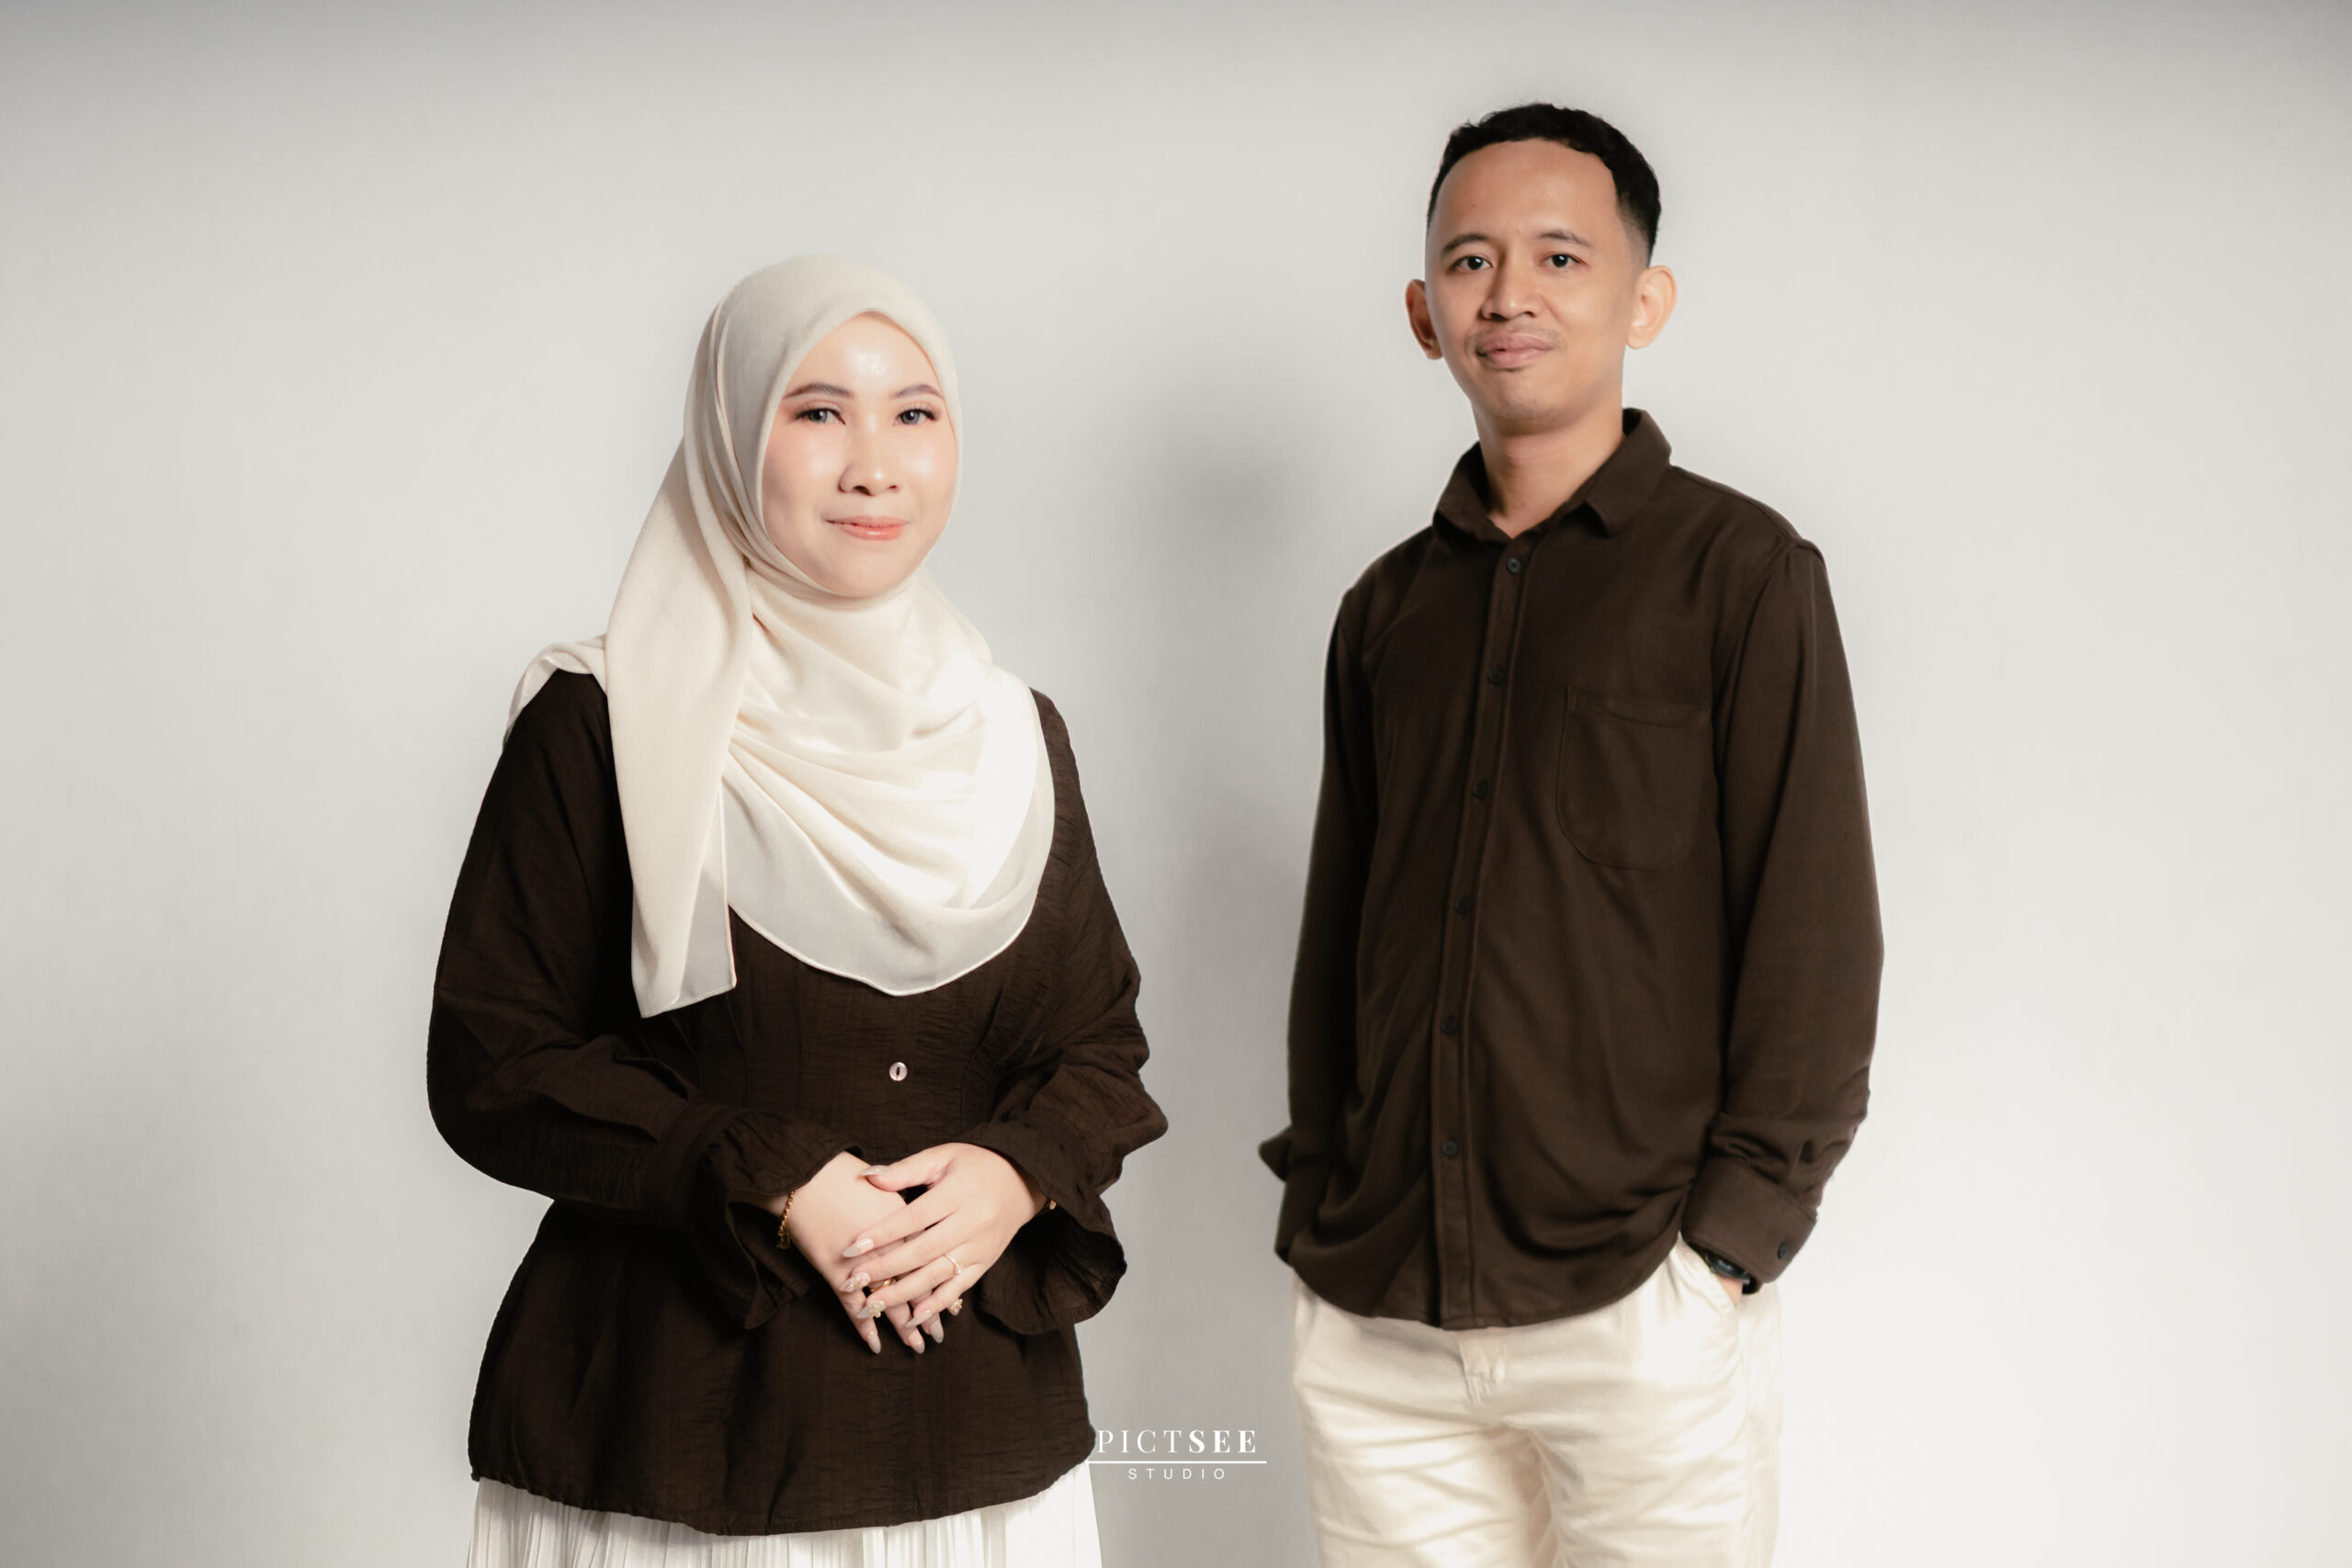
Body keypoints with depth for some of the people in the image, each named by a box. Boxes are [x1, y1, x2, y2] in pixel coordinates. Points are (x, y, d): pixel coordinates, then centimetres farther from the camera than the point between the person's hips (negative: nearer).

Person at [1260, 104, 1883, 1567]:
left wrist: (1730, 1242, -11)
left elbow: (1817, 938, -5)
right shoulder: (1389, 609, 13)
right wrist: (1315, 1203, 11)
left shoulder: (1738, 569, -1)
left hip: (1635, 1316, -4)